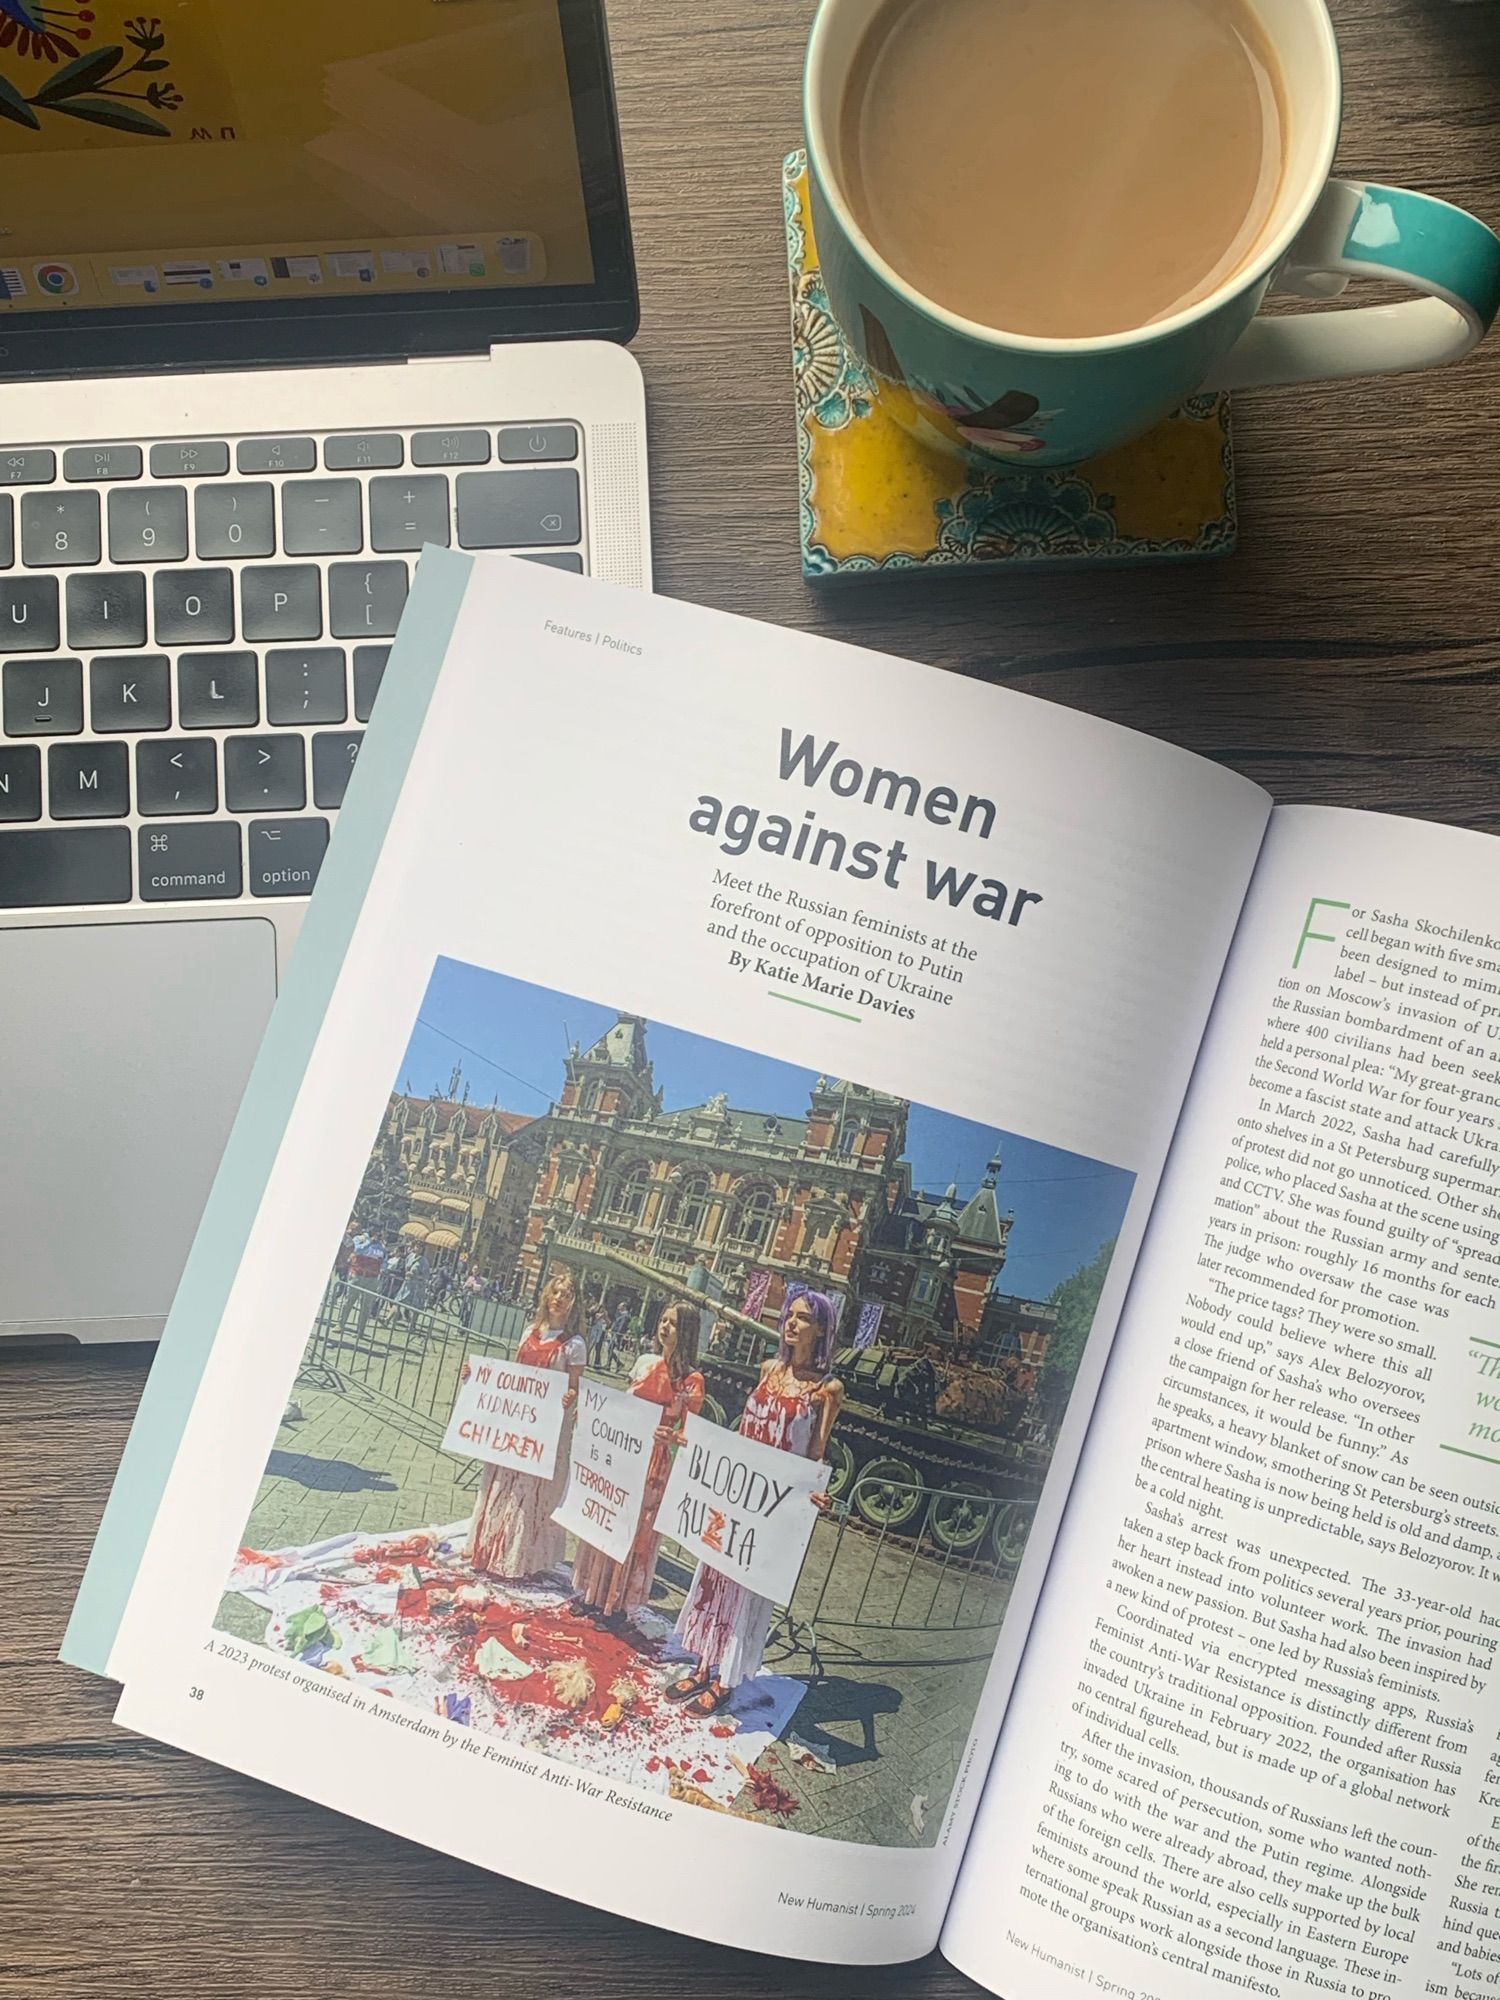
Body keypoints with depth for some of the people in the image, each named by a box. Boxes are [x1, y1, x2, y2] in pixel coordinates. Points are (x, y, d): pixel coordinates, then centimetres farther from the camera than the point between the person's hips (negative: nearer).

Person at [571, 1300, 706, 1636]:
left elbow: (689, 1433, -11)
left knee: (636, 1530, 2)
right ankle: (591, 1593, 27)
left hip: (653, 1461, -6)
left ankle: (618, 1604, 15)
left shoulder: (691, 1379, -10)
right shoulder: (645, 1363, 7)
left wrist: (670, 1436, -30)